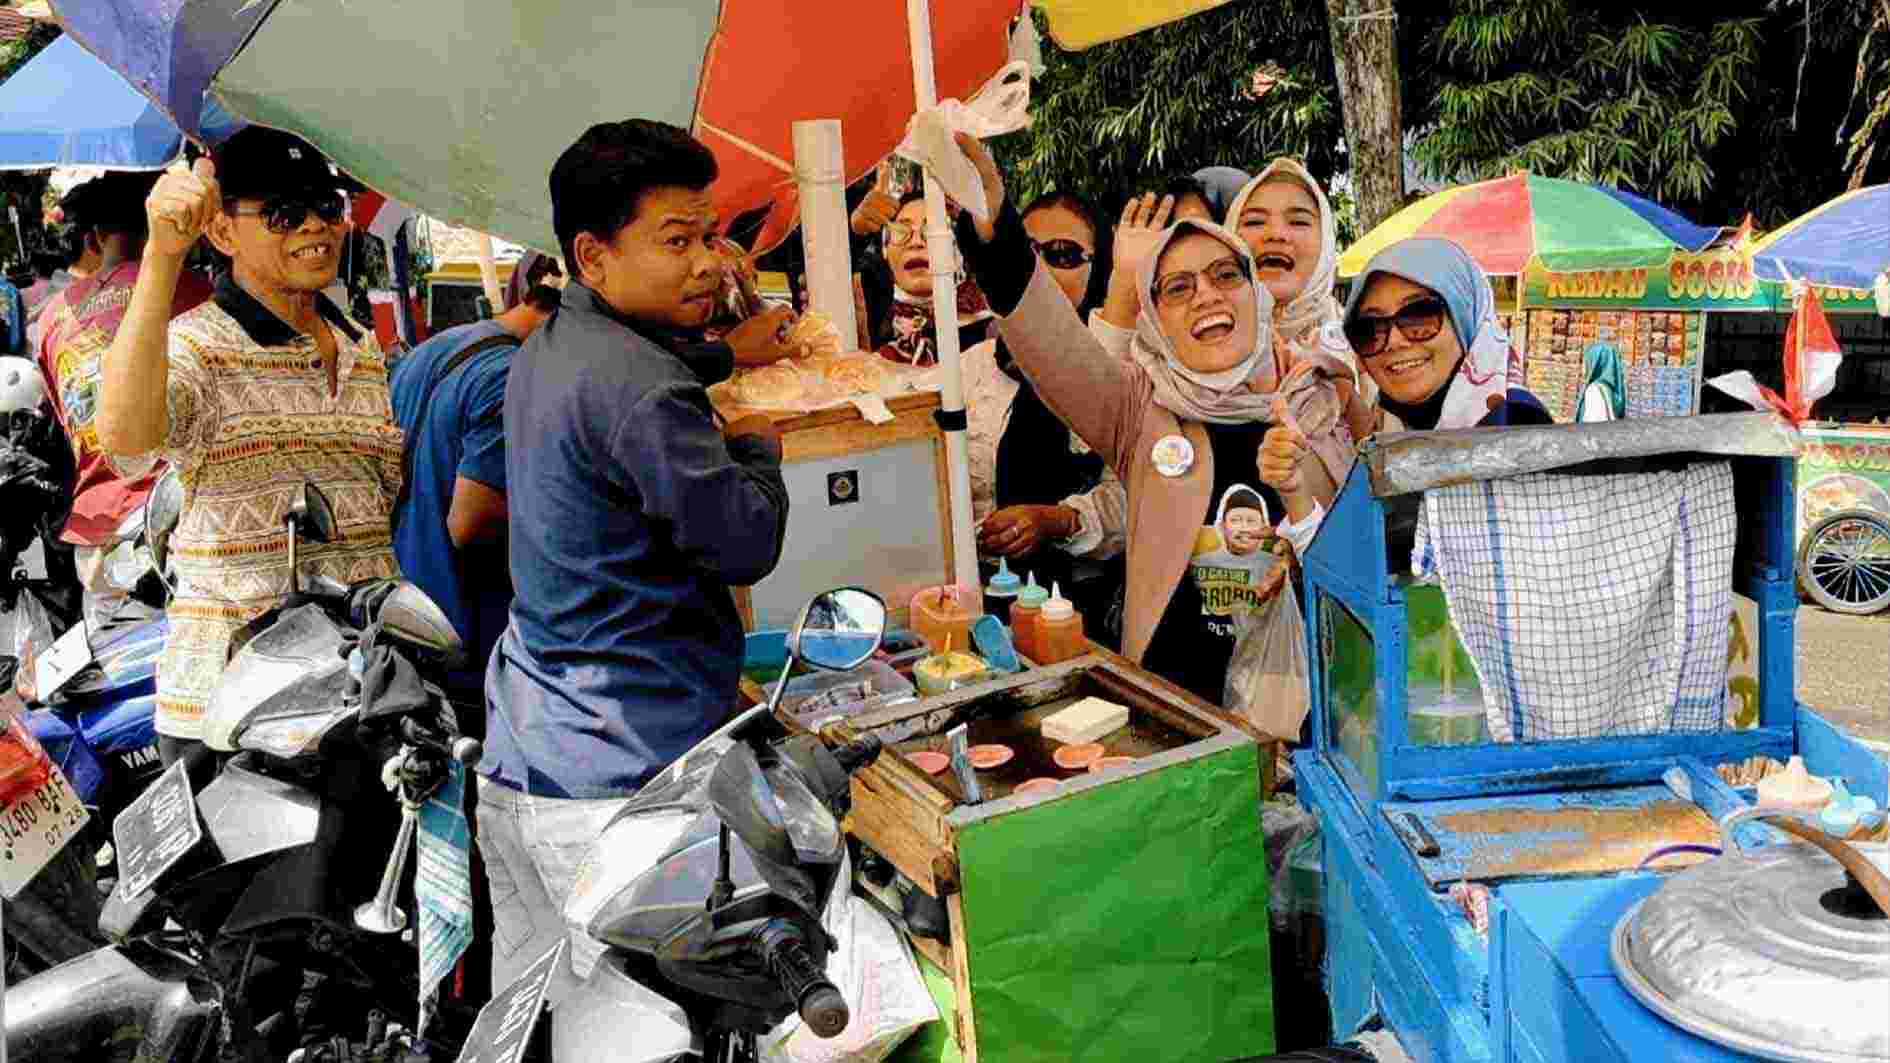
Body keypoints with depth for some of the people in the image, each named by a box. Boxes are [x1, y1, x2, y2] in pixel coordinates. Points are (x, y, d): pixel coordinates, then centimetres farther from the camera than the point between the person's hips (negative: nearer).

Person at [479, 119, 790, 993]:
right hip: (622, 775, -10)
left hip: (519, 756, 10)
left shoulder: (544, 354, 12)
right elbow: (747, 545, -14)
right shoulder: (638, 389, -19)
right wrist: (760, 444, 3)